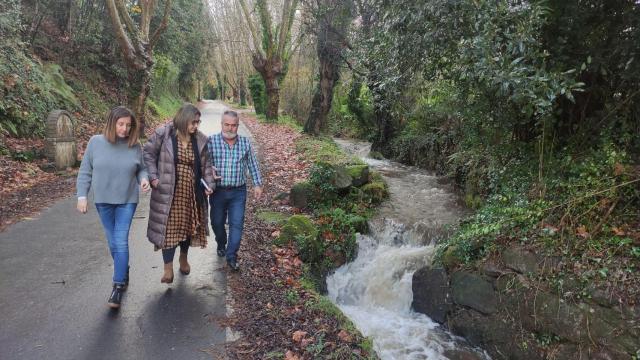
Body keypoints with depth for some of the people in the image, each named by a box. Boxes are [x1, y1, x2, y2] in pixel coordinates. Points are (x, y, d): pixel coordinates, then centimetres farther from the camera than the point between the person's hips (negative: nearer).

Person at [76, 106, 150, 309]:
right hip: (103, 201, 1)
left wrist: (144, 179, -16)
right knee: (113, 243, 13)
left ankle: (118, 287, 2)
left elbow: (141, 169, 6)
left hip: (127, 201, -1)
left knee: (121, 242, -5)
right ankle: (124, 272, 35)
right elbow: (85, 171, 0)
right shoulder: (96, 142, -7)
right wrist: (82, 196, -4)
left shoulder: (135, 145, -7)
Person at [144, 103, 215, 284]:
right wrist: (153, 176, -9)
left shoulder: (200, 140, 0)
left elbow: (205, 164, 7)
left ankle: (183, 258, 39)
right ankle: (168, 268, 8)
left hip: (192, 192, 3)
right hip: (168, 192, -3)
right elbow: (148, 154, -1)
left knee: (188, 225, 15)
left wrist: (209, 184, -3)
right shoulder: (163, 134, -10)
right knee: (169, 227, -2)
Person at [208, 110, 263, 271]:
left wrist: (258, 184, 7)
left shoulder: (245, 143, 1)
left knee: (236, 224, -4)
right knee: (217, 222, 15)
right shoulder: (211, 141, -6)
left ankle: (231, 256, 5)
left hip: (238, 191, 0)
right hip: (217, 191, 0)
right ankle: (221, 245, 42)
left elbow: (253, 165, 8)